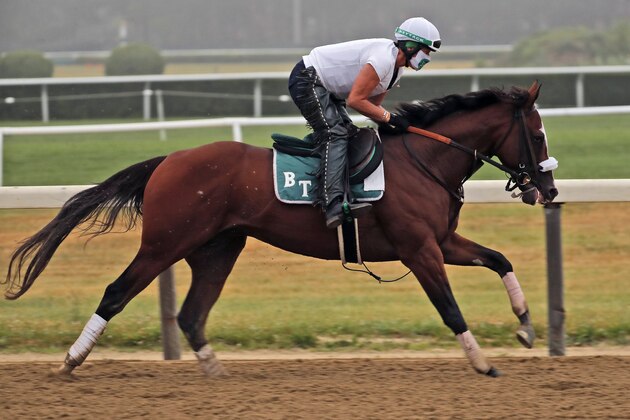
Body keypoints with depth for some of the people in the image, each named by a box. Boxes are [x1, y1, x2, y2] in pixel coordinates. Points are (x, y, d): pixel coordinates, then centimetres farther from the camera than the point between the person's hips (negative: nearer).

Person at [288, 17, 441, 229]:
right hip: (307, 81, -11)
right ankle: (333, 203, -32)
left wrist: (395, 123, -3)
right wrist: (389, 117, -17)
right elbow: (355, 100, -24)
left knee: (348, 134, 1)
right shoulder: (383, 60, -24)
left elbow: (371, 104, 11)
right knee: (335, 135, -21)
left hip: (325, 88, 11)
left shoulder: (396, 68, 9)